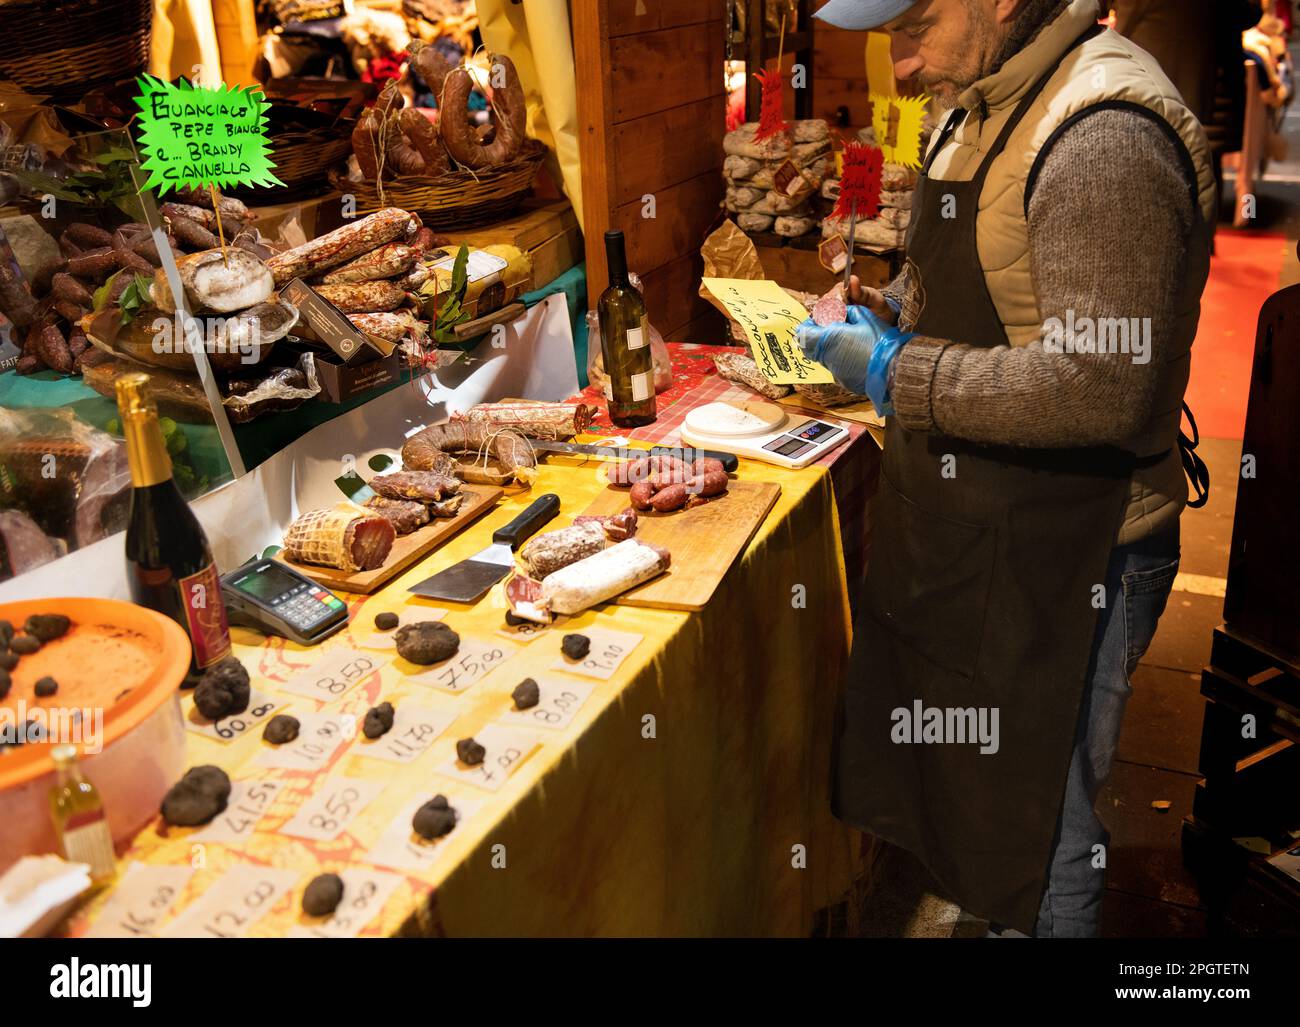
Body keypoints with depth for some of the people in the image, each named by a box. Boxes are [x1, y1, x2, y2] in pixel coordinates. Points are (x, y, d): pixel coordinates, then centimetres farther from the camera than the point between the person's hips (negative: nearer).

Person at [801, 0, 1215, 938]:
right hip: (966, 530, 9)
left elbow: (1100, 386, -30)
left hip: (1060, 559, -9)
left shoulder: (1106, 138, -22)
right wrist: (887, 309, 3)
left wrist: (896, 372, -21)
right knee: (931, 772, 23)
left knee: (1032, 832, 8)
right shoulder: (983, 107, 9)